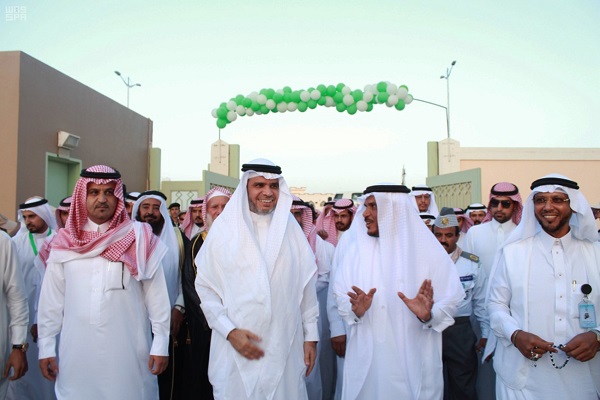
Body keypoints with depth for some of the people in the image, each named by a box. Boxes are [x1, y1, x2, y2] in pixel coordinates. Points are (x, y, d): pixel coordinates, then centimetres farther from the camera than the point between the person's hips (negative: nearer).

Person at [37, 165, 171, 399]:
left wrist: (161, 343, -4)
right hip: (76, 351, 2)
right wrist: (46, 346, 7)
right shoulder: (65, 242, 3)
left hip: (128, 349, -2)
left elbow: (156, 295, -3)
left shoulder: (139, 238, -3)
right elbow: (51, 299, 7)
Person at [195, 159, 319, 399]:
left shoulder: (290, 227, 3)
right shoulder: (224, 227, -3)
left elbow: (307, 284, 6)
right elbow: (205, 287, -1)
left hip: (285, 347, 2)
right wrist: (229, 331, -9)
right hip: (236, 347, -1)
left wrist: (311, 335, 6)